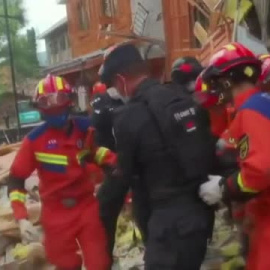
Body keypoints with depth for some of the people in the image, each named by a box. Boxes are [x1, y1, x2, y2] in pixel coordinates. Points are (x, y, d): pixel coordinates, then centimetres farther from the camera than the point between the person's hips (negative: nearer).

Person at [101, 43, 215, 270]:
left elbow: (130, 174, -2)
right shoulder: (186, 100, 3)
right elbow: (208, 147, 10)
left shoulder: (128, 117, -16)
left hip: (171, 215, -7)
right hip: (202, 207, 8)